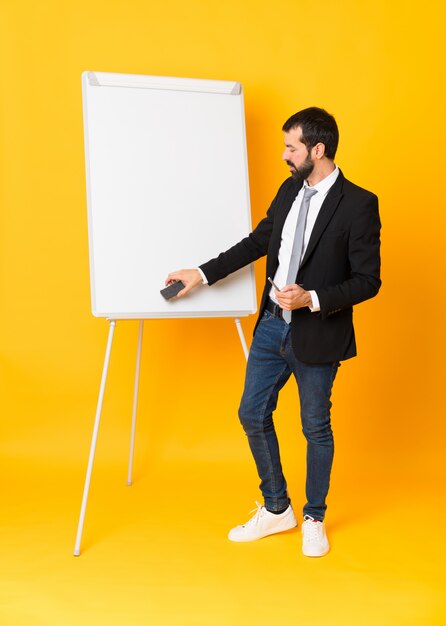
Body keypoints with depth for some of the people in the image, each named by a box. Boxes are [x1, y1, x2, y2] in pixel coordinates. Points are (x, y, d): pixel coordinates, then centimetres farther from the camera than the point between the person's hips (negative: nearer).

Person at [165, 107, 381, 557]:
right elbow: (257, 241, 15)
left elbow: (368, 280, -13)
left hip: (316, 336, -6)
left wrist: (313, 299, -24)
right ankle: (276, 510, 31)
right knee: (252, 415, 11)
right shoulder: (289, 190, 6)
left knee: (316, 428, 10)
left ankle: (314, 519, 33)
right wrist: (202, 274, 13)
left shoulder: (359, 204, -14)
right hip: (272, 325, 7)